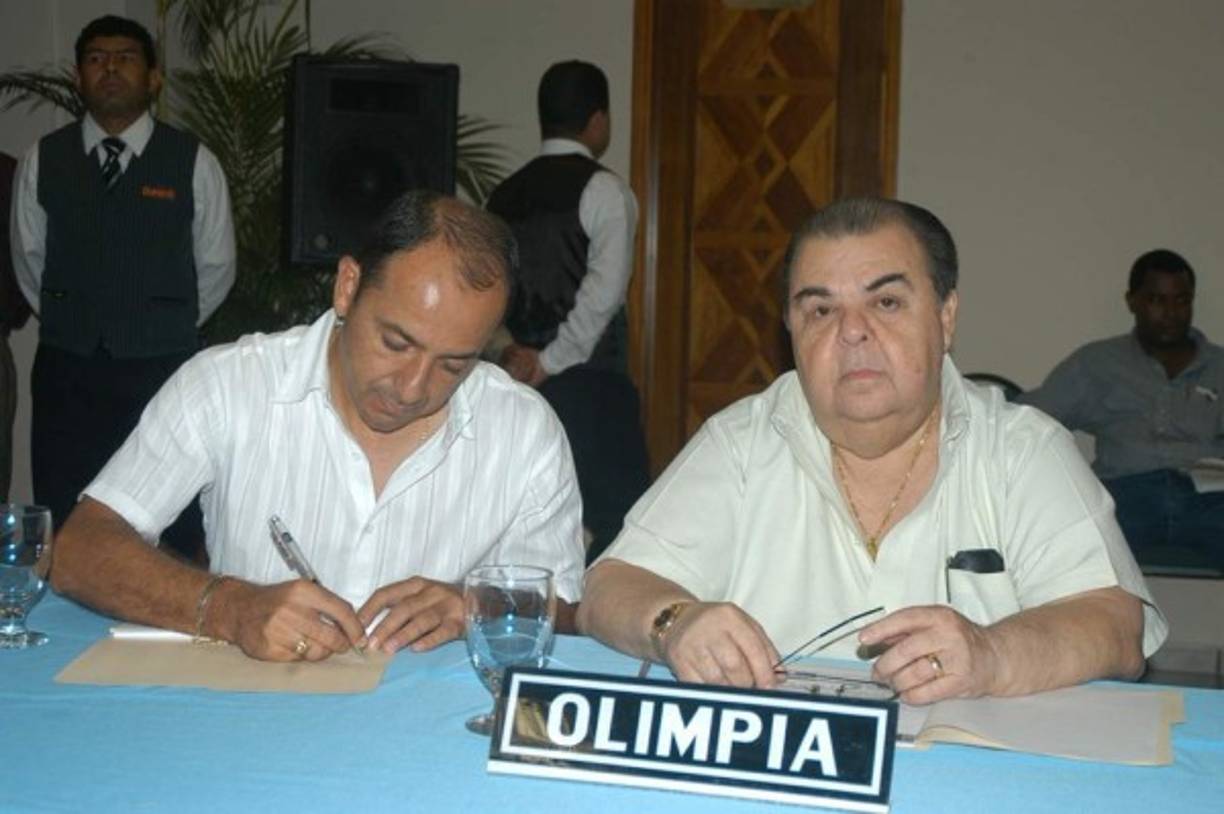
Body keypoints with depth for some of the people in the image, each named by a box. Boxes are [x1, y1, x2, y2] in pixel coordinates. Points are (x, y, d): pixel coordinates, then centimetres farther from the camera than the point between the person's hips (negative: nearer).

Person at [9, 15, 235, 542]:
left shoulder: (194, 163, -3)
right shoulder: (43, 160, 4)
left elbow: (216, 267, 6)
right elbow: (29, 258, 13)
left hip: (162, 369, -2)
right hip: (66, 369, 2)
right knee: (63, 523, 5)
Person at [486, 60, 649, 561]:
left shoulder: (504, 195, 13)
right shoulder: (603, 190, -4)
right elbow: (605, 288, -16)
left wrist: (513, 353, 7)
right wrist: (550, 361, -10)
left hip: (519, 381, 6)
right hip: (587, 379, -6)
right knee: (616, 513, -4)